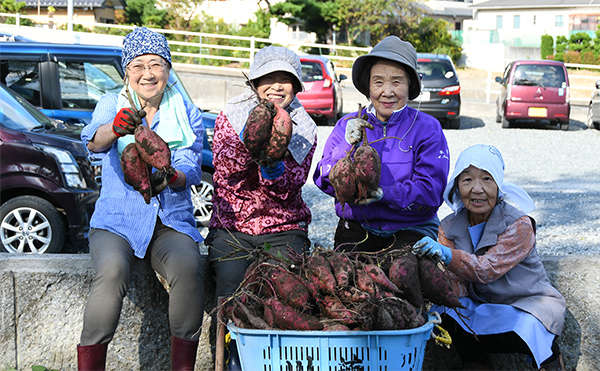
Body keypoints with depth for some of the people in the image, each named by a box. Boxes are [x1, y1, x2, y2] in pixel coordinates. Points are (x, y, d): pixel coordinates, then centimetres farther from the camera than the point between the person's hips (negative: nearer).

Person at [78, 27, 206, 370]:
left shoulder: (187, 113, 9)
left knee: (189, 268, -30)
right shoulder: (112, 104, 4)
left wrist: (171, 177, -29)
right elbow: (94, 141, -19)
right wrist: (115, 129, -43)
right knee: (113, 269, -33)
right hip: (116, 219, -1)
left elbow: (191, 169, -5)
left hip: (172, 221, 1)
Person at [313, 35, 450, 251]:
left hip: (411, 230, -2)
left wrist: (385, 194, -24)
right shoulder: (347, 125, 9)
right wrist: (347, 146, -16)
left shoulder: (427, 128, 0)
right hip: (356, 229, 2)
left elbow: (431, 191, -9)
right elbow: (325, 184, 0)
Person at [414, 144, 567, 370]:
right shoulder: (449, 228, -2)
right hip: (480, 306, 3)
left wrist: (446, 255, -47)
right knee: (444, 313, -25)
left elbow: (487, 269, -30)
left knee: (527, 326, -35)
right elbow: (456, 280, -9)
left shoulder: (520, 225, -18)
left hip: (530, 302, -3)